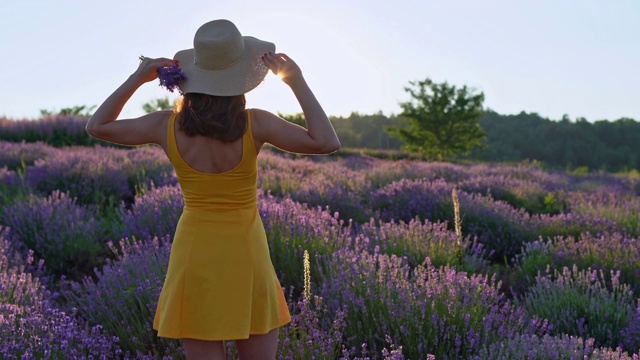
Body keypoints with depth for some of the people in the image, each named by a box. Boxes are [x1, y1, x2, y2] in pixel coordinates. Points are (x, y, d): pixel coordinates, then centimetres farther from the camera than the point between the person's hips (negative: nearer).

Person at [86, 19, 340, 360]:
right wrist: (296, 81, -11)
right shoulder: (254, 124, -13)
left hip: (193, 256, 2)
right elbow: (327, 142, -15)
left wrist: (137, 78, 5)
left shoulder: (168, 126, -5)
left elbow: (96, 127, 7)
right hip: (246, 255, -1)